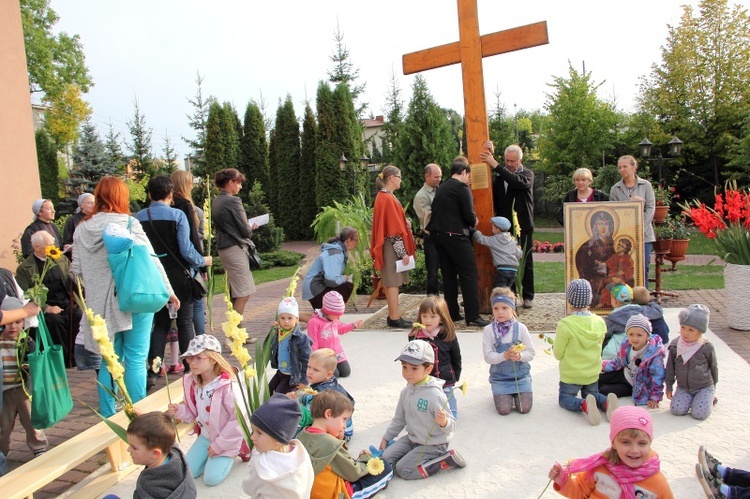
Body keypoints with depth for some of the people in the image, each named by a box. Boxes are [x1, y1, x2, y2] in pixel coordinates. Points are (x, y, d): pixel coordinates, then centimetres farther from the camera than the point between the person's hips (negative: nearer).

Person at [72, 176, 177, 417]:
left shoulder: (82, 229, 5)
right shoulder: (129, 224, -9)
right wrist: (168, 291, 2)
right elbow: (151, 261, -8)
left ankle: (107, 416, 22)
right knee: (136, 360, 3)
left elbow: (77, 270, 7)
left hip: (101, 305, 4)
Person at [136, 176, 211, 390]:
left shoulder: (138, 218, -2)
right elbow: (186, 250, -15)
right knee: (185, 322, 9)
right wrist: (203, 261, 2)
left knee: (160, 323, 13)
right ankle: (189, 369, 16)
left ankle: (153, 372, 8)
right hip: (178, 276, -3)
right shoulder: (177, 215, -12)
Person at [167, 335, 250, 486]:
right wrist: (179, 410, -17)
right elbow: (194, 412, 6)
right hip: (206, 435, 7)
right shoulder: (192, 382, -6)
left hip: (226, 440, -7)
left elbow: (239, 419, -25)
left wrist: (219, 445, -19)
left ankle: (235, 451, 13)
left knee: (211, 478, -10)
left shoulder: (228, 386, -29)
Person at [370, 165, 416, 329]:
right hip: (393, 247, -10)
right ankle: (394, 318, -1)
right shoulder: (388, 199, -16)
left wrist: (406, 221, 2)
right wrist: (403, 252, -18)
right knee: (393, 282, -5)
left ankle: (393, 316, 18)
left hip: (391, 247, 10)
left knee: (392, 282, 12)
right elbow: (394, 230, -19)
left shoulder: (385, 196, 15)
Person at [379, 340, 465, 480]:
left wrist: (444, 422, -44)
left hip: (433, 445, -7)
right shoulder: (406, 391, -2)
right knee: (386, 458, -2)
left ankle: (446, 460, -4)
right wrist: (386, 438, 16)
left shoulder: (434, 394, -24)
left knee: (403, 470, -15)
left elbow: (450, 425, -22)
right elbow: (399, 419, 14)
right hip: (412, 439, 7)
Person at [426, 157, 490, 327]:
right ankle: (472, 316, -7)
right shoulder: (462, 188, -8)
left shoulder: (441, 188, 17)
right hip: (456, 235, -8)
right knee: (469, 274, -5)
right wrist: (474, 222, 9)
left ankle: (452, 314, 16)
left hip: (438, 235, 8)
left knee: (448, 275, 12)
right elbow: (469, 215, -14)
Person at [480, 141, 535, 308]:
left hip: (523, 225, -2)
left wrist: (495, 165, -28)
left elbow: (519, 182, -22)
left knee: (525, 261, 5)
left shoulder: (527, 174, 0)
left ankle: (528, 296, 14)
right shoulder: (500, 174, 9)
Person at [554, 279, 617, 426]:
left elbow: (558, 354, -14)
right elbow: (598, 348, 5)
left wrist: (554, 346, 6)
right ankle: (606, 402, -7)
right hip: (593, 373, 5)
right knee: (592, 394, 28)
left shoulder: (565, 325, -24)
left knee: (564, 399, 15)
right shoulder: (600, 322, -9)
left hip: (571, 375, -4)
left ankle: (584, 405, -19)